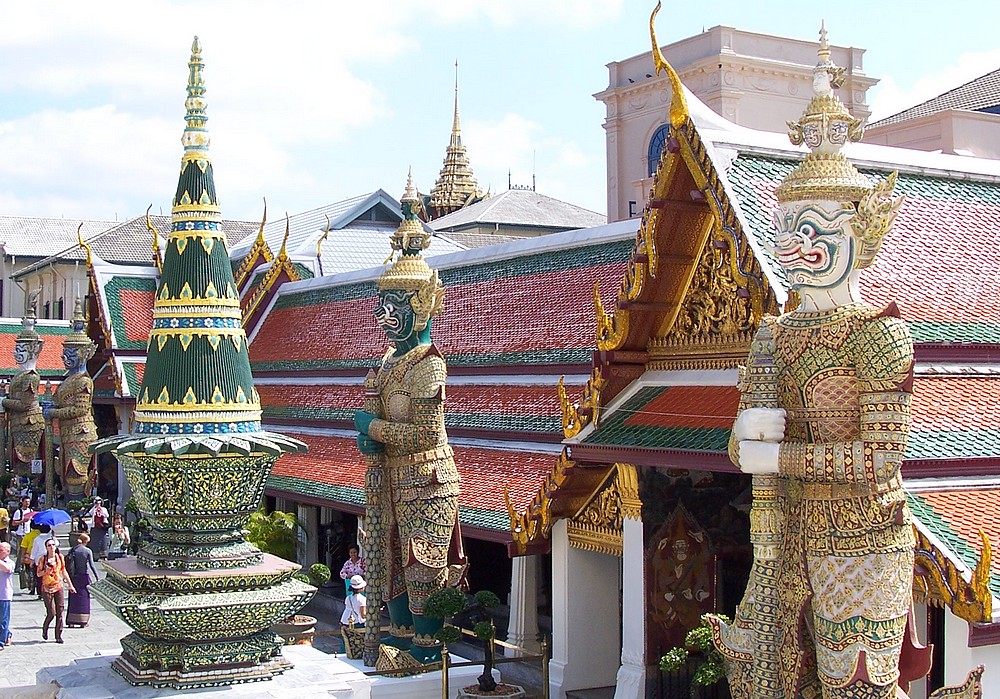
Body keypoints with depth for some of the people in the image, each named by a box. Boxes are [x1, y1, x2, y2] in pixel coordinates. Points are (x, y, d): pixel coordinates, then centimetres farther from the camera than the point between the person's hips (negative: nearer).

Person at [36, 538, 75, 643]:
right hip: (47, 588, -3)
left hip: (58, 587, 3)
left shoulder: (60, 557, 5)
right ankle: (45, 630, 22)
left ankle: (58, 636, 7)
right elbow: (38, 574, 1)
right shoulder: (42, 559, -4)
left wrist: (70, 585, 17)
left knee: (59, 613, 0)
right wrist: (46, 571, -19)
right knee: (51, 613, -6)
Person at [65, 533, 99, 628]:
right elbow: (92, 565, -7)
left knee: (73, 598, 9)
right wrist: (97, 577, 0)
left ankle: (71, 621, 6)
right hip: (85, 576, -3)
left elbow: (68, 565, 3)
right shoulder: (88, 551, -7)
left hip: (74, 577, 3)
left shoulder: (72, 550, 2)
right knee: (84, 598, 5)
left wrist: (68, 577, 11)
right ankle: (83, 621, 4)